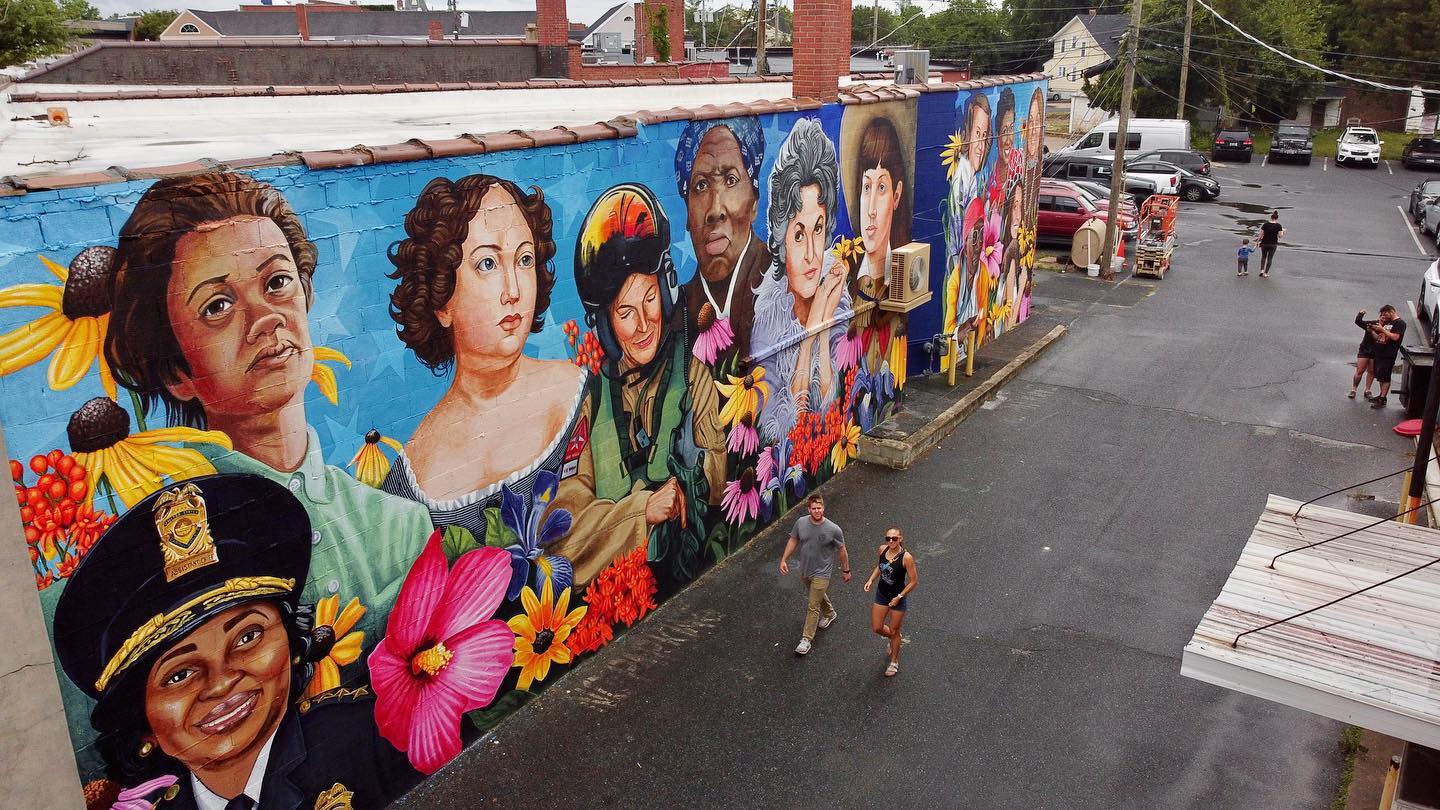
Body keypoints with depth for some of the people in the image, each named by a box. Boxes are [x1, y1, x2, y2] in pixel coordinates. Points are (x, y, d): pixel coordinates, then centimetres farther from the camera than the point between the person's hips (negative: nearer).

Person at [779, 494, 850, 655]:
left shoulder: (833, 530, -23)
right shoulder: (801, 523, -13)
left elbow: (842, 550, -9)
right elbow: (793, 540, 3)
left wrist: (846, 570, 1)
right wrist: (784, 559, -1)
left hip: (821, 574, -5)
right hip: (805, 570, 5)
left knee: (813, 607, -2)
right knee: (819, 596, 29)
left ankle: (807, 639, 10)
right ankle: (830, 615, 57)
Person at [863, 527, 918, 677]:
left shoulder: (906, 557, -26)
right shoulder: (882, 549, -9)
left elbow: (914, 581, -17)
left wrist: (899, 597, -18)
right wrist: (871, 580, -2)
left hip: (898, 598, -5)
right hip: (881, 595, 5)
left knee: (894, 631, 11)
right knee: (877, 628, 13)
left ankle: (894, 662, 34)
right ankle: (893, 639, 47)